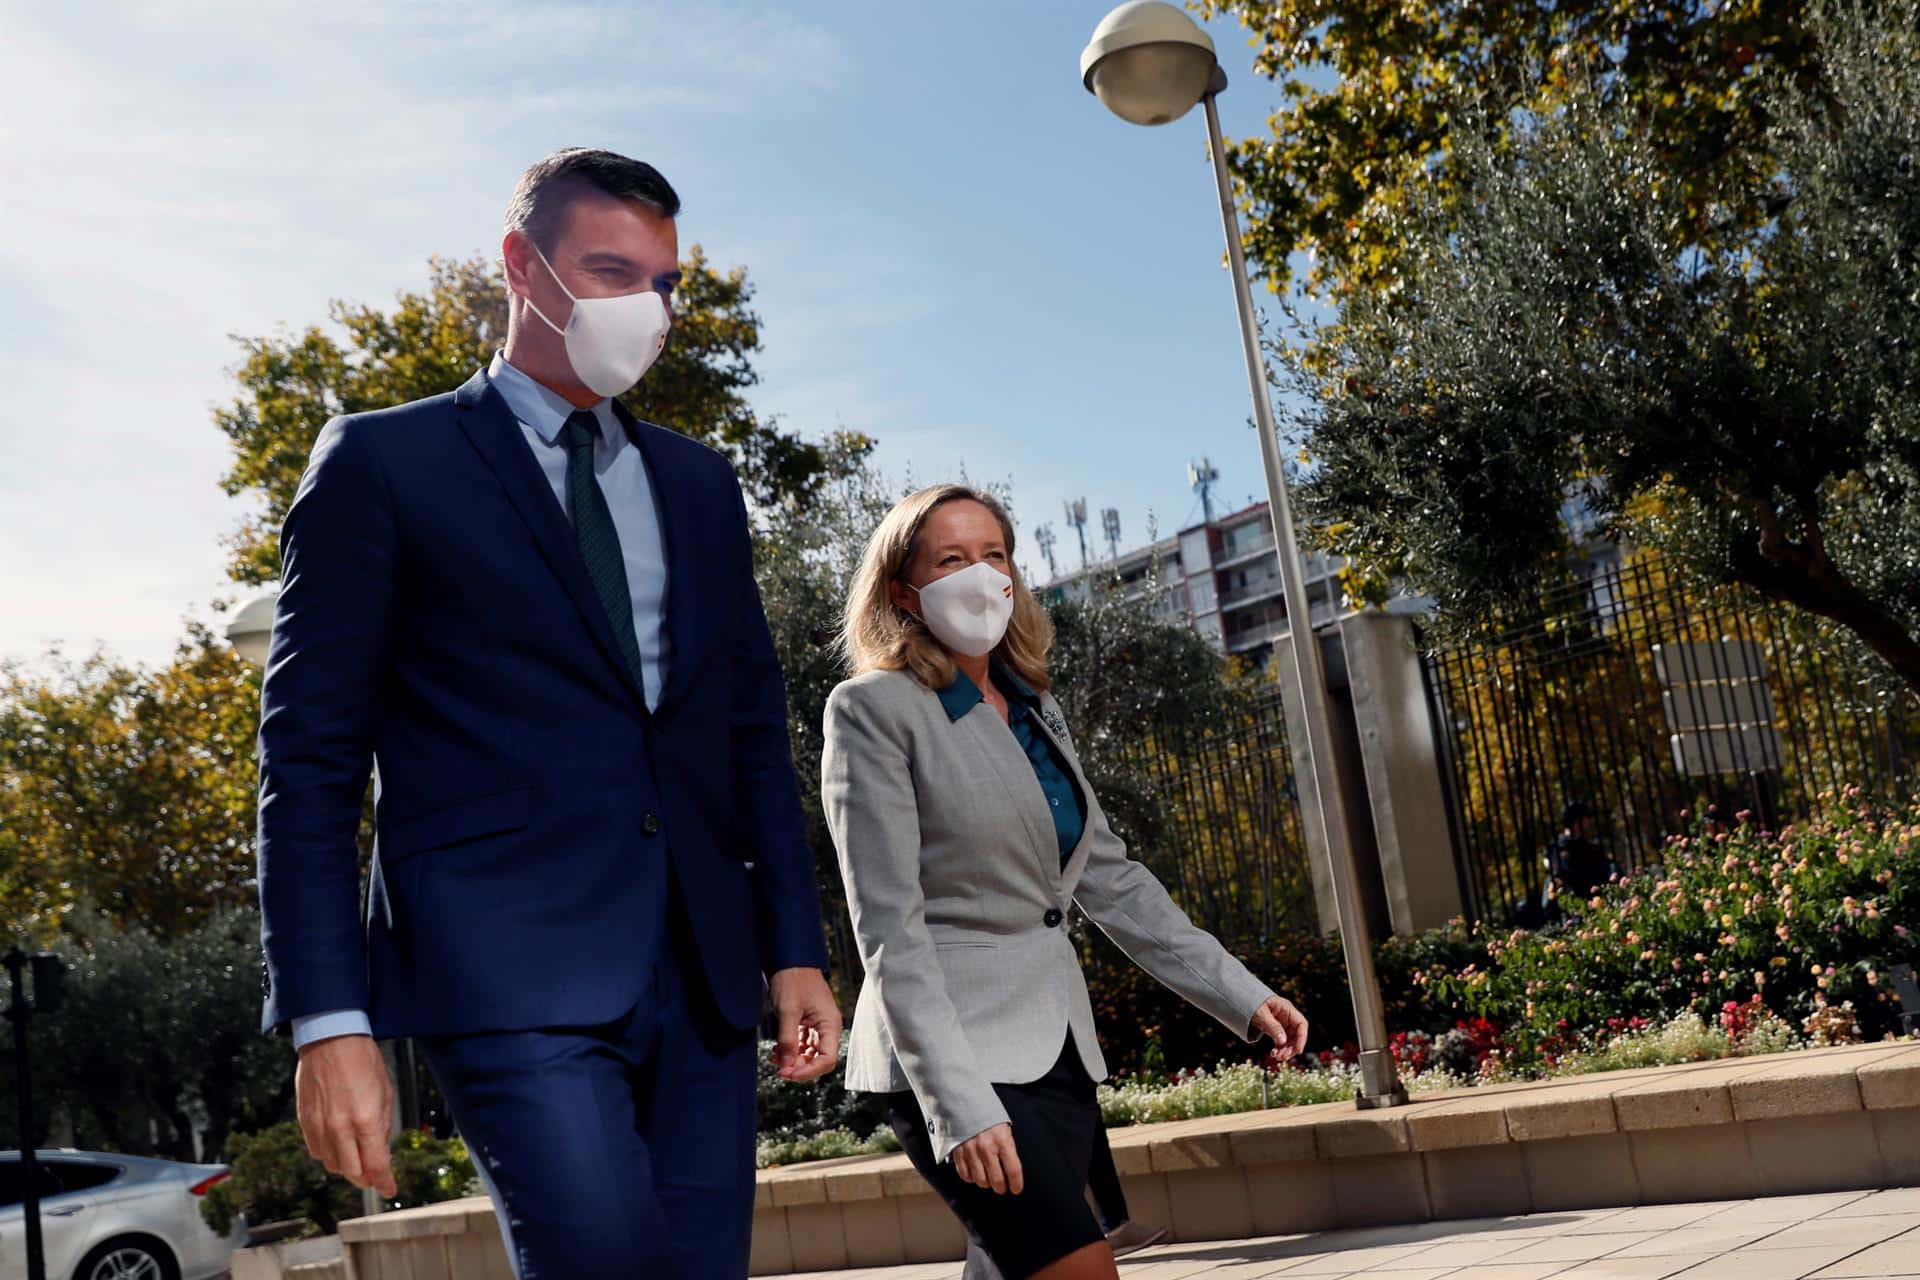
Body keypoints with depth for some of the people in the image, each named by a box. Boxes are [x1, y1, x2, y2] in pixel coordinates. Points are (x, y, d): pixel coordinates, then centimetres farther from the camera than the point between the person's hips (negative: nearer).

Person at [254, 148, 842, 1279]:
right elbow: (310, 758, -2)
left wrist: (796, 950, 10)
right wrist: (329, 1022, -9)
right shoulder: (384, 462, 3)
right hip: (512, 972, -5)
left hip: (704, 974, 5)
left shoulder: (699, 482, 18)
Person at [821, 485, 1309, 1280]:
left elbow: (1111, 880, 18)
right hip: (956, 1057, -7)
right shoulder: (874, 709, -7)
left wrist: (1241, 995, 11)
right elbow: (889, 930, -14)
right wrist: (959, 1105, -21)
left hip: (1057, 1050, 7)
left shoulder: (1035, 710, 14)